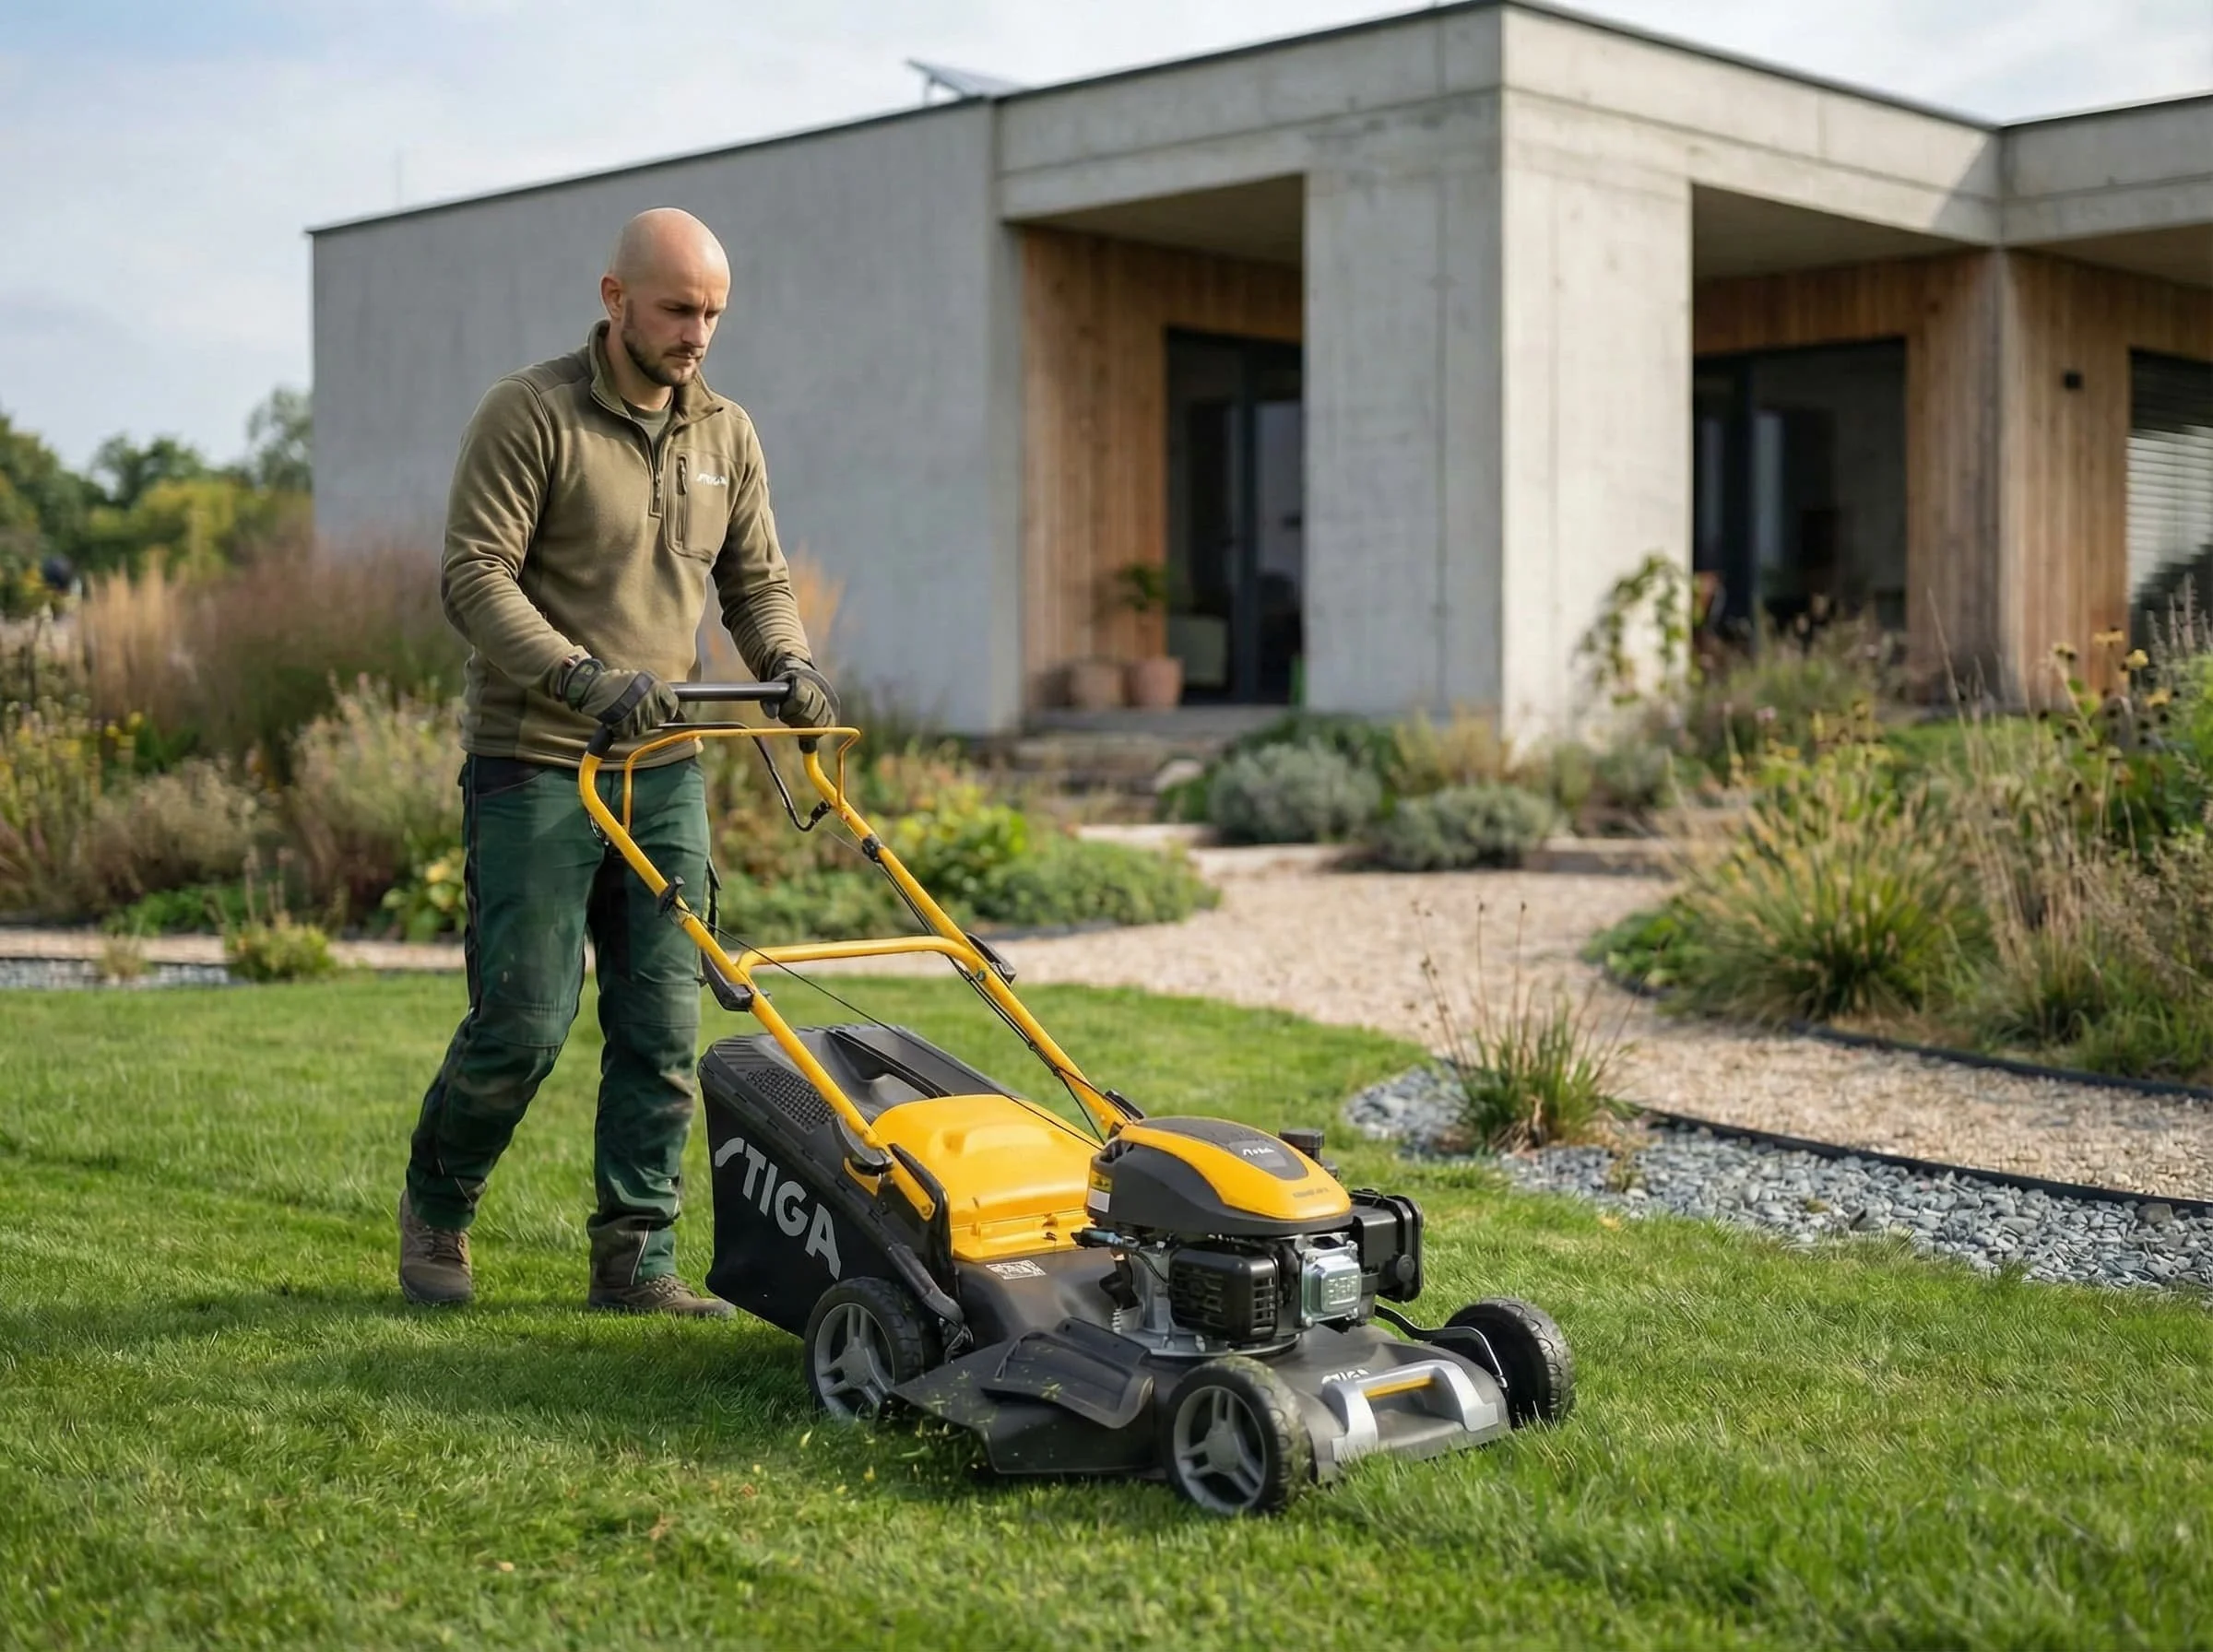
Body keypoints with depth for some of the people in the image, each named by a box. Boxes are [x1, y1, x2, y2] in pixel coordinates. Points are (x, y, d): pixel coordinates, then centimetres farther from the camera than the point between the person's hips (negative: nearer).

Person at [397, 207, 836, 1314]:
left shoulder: (726, 435, 11)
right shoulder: (529, 414, -8)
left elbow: (755, 580, 16)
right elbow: (475, 577, -15)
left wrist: (787, 663, -6)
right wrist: (583, 679, -27)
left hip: (664, 772, 6)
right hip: (532, 768, -5)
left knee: (663, 1026, 2)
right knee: (525, 1021, -5)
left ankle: (636, 1259, 11)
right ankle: (435, 1208, 20)